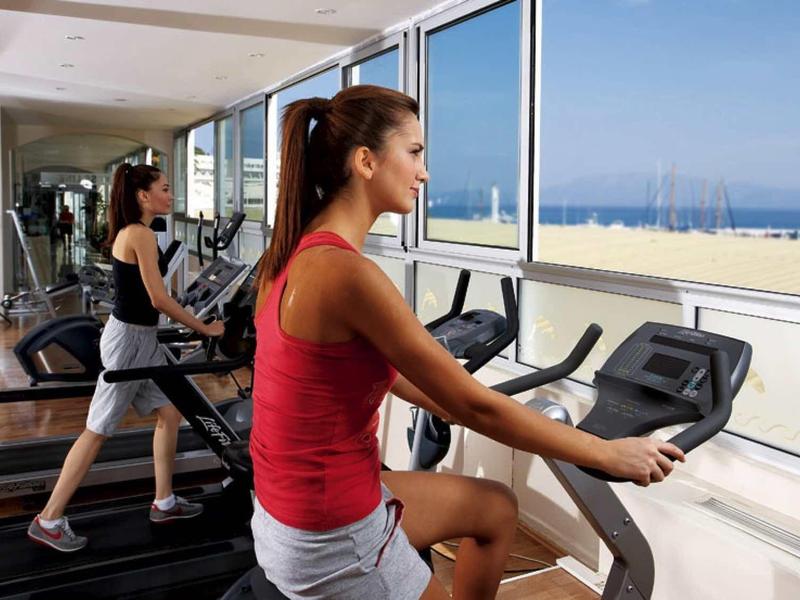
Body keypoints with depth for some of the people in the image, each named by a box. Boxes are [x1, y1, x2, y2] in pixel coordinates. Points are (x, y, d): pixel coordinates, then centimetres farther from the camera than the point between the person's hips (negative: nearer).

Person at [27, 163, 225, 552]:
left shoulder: (129, 232, 11)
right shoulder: (140, 234, -19)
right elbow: (159, 299, -20)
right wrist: (204, 328, -12)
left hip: (141, 338, 10)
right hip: (129, 340, -10)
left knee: (170, 414, 13)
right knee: (98, 431, -1)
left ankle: (164, 502, 23)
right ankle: (48, 520, 11)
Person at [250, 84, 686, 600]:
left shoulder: (303, 253, 3)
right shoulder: (346, 273, -27)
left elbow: (391, 371, 12)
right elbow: (473, 405, -21)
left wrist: (502, 418, 19)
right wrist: (610, 454, -9)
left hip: (301, 504, 8)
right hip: (331, 536, -8)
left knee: (497, 509, 21)